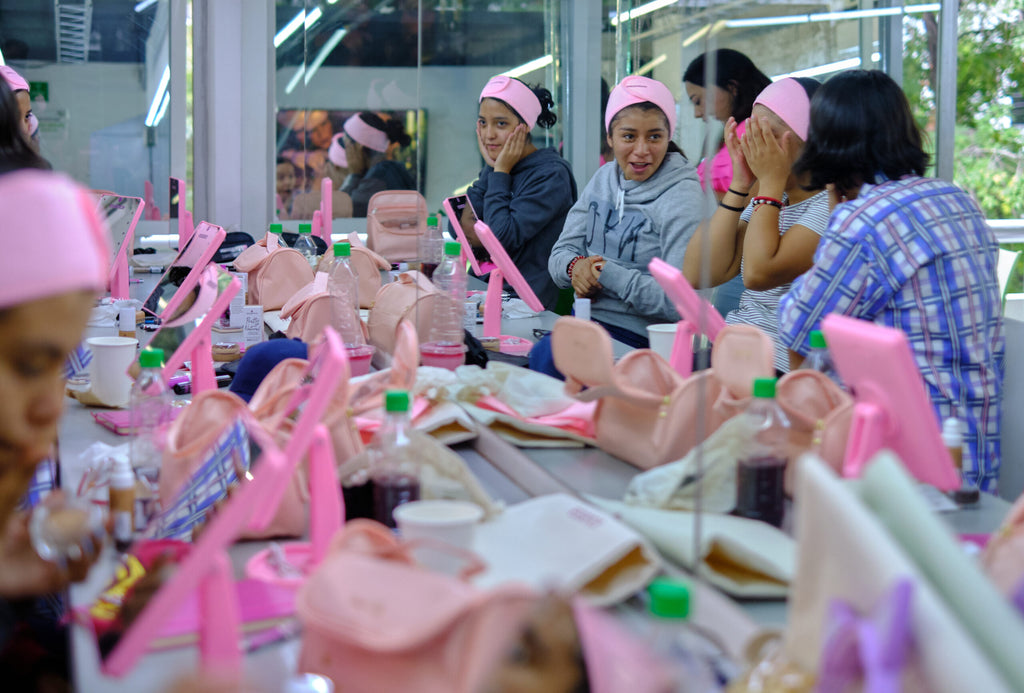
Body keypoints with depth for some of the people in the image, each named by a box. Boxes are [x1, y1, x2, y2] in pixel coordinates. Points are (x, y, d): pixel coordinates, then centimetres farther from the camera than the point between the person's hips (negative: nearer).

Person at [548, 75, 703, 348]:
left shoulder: (681, 196, -10)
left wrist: (607, 274, -18)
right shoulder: (604, 178, 12)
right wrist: (575, 266, -11)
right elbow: (561, 253, 12)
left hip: (637, 338, -6)